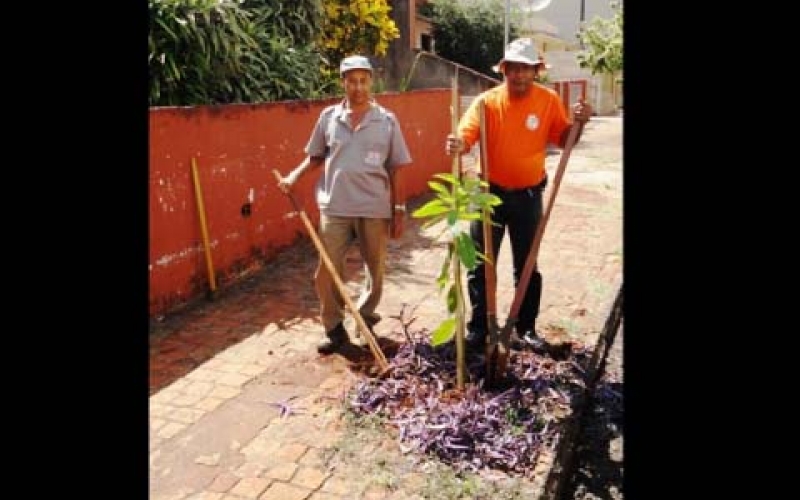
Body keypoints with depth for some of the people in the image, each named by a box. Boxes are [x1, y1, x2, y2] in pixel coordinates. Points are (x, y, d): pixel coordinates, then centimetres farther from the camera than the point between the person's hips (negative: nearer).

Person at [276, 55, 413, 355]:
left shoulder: (387, 121, 0)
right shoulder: (329, 117, 3)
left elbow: (396, 170, 1)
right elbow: (315, 157, 12)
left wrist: (399, 210, 0)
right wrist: (294, 176, -6)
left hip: (375, 209, 0)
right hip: (335, 208, 1)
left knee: (376, 270, 13)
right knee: (326, 273, 1)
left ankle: (365, 319, 35)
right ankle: (334, 329, 18)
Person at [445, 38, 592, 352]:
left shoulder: (549, 100, -4)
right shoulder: (487, 101, -10)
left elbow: (563, 140, 3)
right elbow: (466, 135, -20)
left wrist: (578, 123, -17)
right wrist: (458, 144, -43)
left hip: (528, 195, 1)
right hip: (490, 193, -1)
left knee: (527, 267, 11)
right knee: (481, 265, 5)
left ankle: (526, 329, 26)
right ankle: (479, 329, 20)